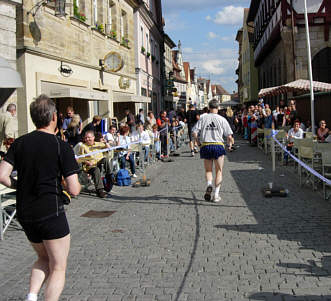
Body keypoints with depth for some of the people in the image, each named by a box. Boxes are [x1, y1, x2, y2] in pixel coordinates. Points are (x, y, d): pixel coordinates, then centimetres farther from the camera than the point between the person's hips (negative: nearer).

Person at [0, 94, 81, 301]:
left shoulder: (20, 143, 2)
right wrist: (77, 185, 9)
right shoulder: (62, 147, -11)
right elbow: (74, 190, -14)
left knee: (44, 260, 26)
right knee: (58, 269, 10)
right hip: (51, 213, -5)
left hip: (24, 214, 6)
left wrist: (22, 187, 13)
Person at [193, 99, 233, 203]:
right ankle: (216, 194, 5)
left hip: (205, 146, 2)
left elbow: (195, 133, -3)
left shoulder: (203, 119, 3)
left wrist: (198, 140, 15)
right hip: (218, 146, -1)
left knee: (208, 170, 16)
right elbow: (229, 136, -2)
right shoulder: (222, 119, -1)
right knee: (219, 171, 10)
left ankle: (209, 185, -13)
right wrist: (230, 144, 18)